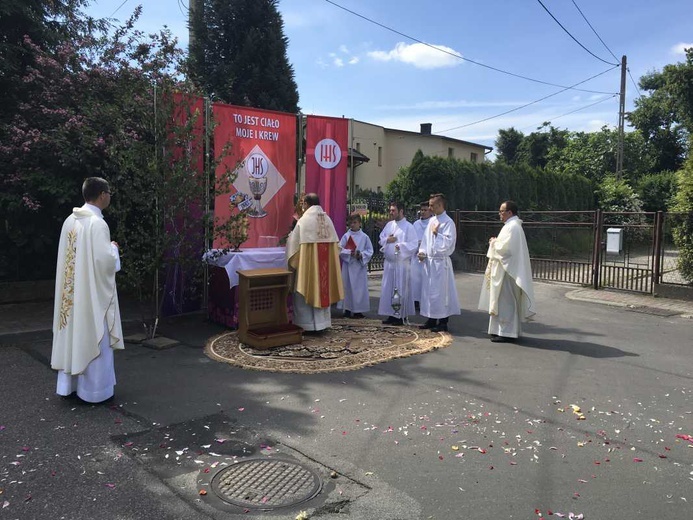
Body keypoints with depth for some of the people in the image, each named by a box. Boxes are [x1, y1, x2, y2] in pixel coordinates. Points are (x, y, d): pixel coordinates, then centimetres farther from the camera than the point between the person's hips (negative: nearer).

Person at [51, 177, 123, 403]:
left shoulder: (70, 220, 6)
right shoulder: (97, 223, -19)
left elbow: (67, 254, 14)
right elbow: (105, 260, -23)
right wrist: (113, 248, -3)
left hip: (72, 289, 8)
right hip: (92, 290, -8)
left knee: (73, 334, 15)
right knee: (93, 337, 2)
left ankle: (69, 383, 26)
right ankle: (94, 389, 11)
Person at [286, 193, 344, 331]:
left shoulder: (304, 220, -12)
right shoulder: (328, 219, 3)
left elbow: (294, 242, -5)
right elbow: (334, 243, 5)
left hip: (309, 262, -5)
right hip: (326, 262, 5)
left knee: (306, 292, 5)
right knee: (323, 290, 14)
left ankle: (307, 325, 9)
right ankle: (322, 322, 21)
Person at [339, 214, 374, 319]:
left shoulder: (364, 237, 2)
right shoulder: (346, 236, 3)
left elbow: (370, 251, 3)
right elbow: (340, 249, -1)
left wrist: (361, 255, -13)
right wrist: (349, 253, -15)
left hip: (360, 266, 0)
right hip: (348, 265, 0)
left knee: (360, 287, 2)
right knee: (348, 286, 2)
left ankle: (358, 310, 10)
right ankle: (347, 309, 12)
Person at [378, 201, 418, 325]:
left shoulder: (408, 227, -7)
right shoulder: (389, 225, 12)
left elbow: (414, 244, -12)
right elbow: (381, 239, 17)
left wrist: (401, 246, -24)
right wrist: (387, 240, -3)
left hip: (401, 263, -6)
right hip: (389, 262, 7)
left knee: (401, 289, -1)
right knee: (388, 288, 9)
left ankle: (401, 316, 8)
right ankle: (392, 315, 18)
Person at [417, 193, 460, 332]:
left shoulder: (448, 222, -11)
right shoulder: (432, 220, 12)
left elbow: (448, 242, -17)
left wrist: (436, 233, -12)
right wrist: (422, 252, 3)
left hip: (441, 262, -8)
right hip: (429, 260, 8)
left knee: (440, 292, -2)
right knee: (428, 290, 12)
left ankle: (443, 322, 7)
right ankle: (431, 320, 22)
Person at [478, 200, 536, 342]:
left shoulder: (512, 227, -18)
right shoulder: (511, 225, 15)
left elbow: (505, 248, -24)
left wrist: (494, 242, -8)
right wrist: (496, 242, 6)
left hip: (507, 270, -11)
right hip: (506, 268, 11)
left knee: (505, 301, -5)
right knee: (506, 301, 14)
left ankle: (507, 332, 1)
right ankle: (507, 330, 21)